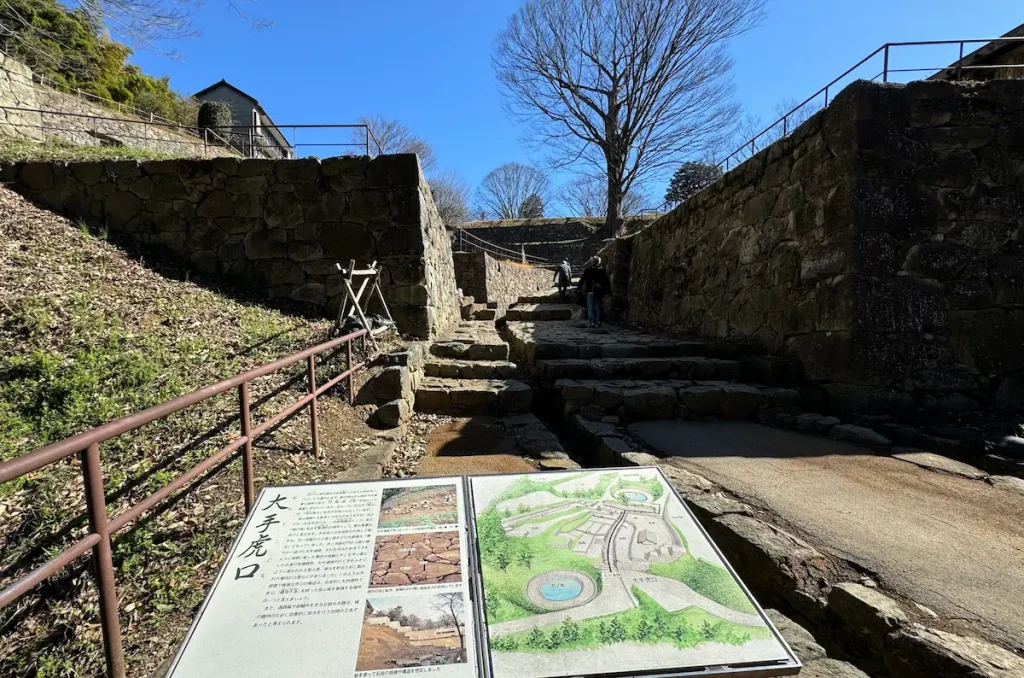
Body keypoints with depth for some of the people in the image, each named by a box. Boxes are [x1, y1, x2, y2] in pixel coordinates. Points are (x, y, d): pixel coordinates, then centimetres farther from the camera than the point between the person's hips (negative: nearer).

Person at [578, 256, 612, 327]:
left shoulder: (588, 270, -1)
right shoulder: (603, 271, 5)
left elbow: (581, 280, -3)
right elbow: (607, 281, 5)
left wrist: (580, 289, 4)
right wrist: (608, 291, 9)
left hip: (591, 292, -3)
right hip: (601, 291, 3)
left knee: (591, 308, 0)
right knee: (599, 307, 13)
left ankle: (593, 323, -10)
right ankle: (599, 322, 10)